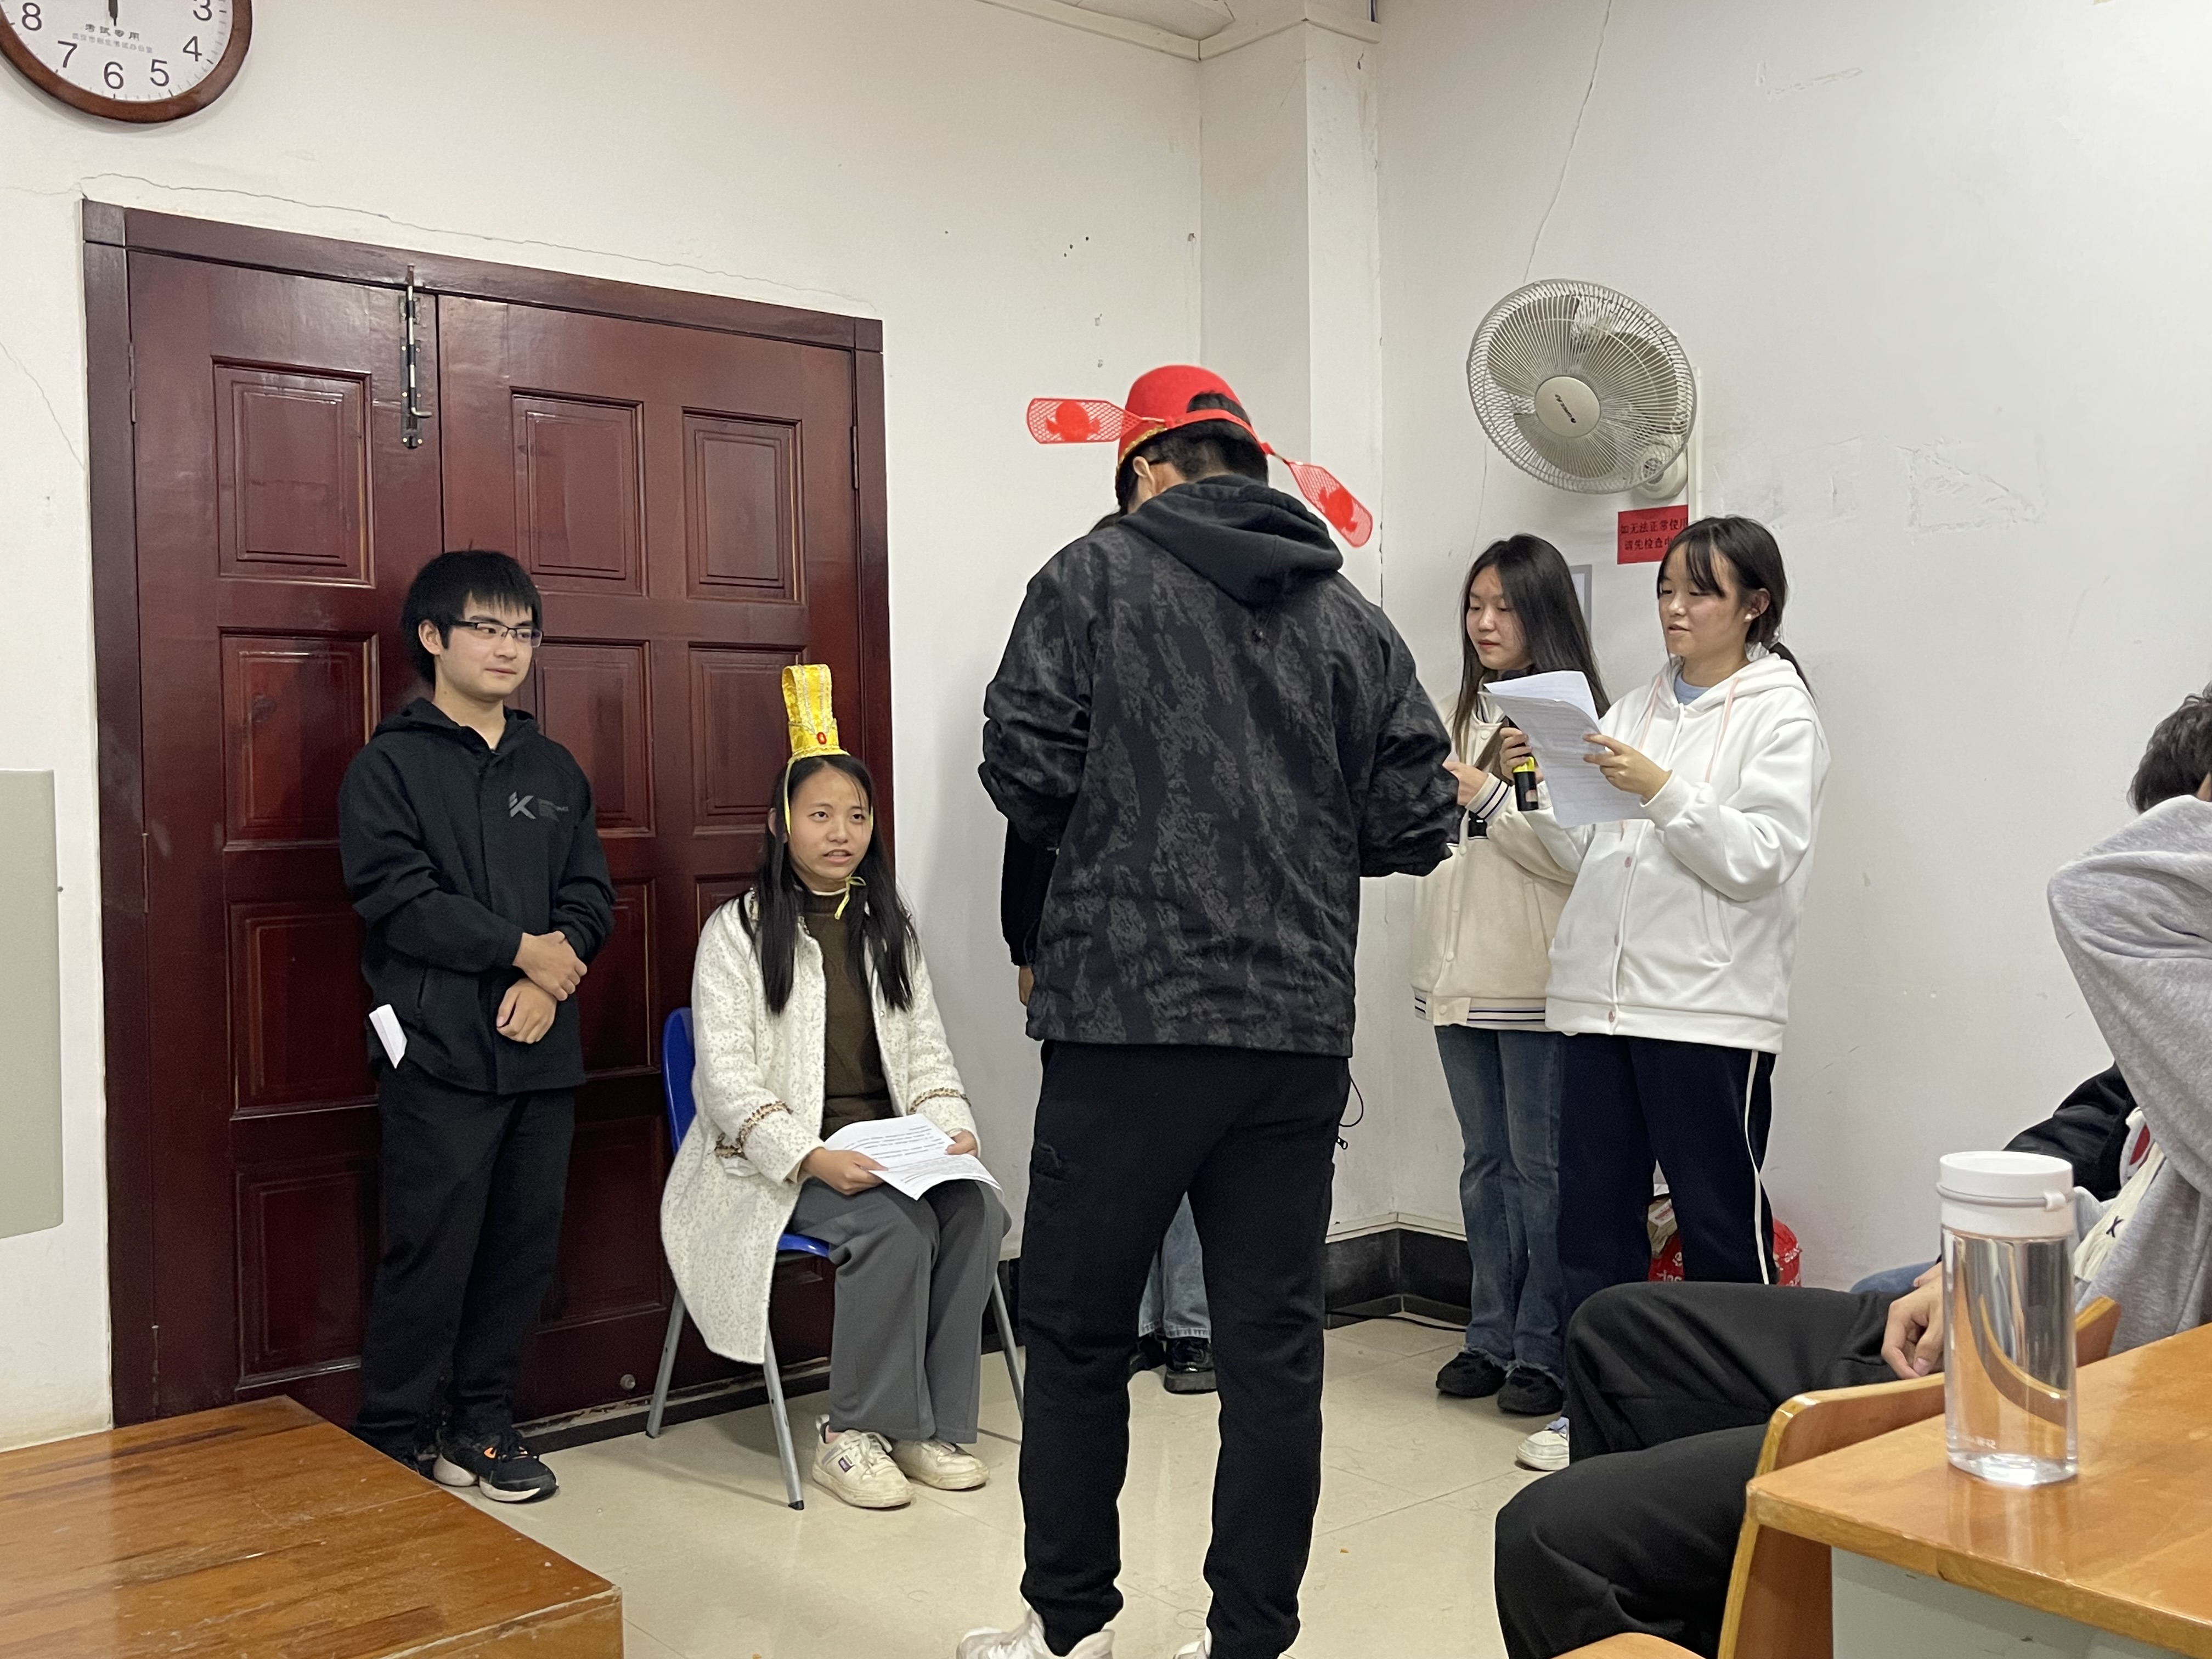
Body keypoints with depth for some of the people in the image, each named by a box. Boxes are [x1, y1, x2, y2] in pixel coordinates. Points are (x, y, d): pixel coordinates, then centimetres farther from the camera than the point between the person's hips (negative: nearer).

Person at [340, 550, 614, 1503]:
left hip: (543, 1049, 5)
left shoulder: (554, 770, 16)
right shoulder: (390, 764, 0)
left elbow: (591, 895, 11)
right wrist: (521, 947, -10)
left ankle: (482, 1422, 23)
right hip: (441, 1052, -5)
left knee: (526, 1244, 9)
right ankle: (394, 1444, 11)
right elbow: (398, 896, -11)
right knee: (431, 1252, -3)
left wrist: (550, 977, -6)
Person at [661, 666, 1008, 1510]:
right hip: (776, 1162, -5)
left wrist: (951, 1126, -7)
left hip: (887, 1146, 5)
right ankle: (855, 1433, -15)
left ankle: (933, 1424, -12)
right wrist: (811, 1157, -23)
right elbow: (726, 1077, -10)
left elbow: (927, 1050, 14)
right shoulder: (738, 931, -1)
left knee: (975, 1212, -25)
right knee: (896, 1228, -31)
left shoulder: (890, 929, 15)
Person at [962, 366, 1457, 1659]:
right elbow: (1415, 825, 6)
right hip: (1302, 1030, 4)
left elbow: (1027, 773, -7)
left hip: (1130, 1019, -3)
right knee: (1274, 1345, 11)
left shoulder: (1096, 577, -1)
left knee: (1080, 1334, 11)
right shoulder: (1353, 620, 9)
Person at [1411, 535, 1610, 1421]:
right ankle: (1491, 1337, 23)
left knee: (1540, 1165, 1)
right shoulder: (1462, 715, 15)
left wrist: (1486, 796, -17)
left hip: (1534, 981, -7)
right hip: (1459, 974, 7)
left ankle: (1543, 1351, 11)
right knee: (1484, 1162, 14)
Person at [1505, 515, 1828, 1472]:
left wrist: (1662, 792, -20)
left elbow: (1761, 859, -11)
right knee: (1593, 1213, 10)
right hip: (1603, 997, 6)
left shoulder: (1780, 714, 1)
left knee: (1721, 1224, 4)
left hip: (1709, 1006, -5)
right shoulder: (1636, 710, 17)